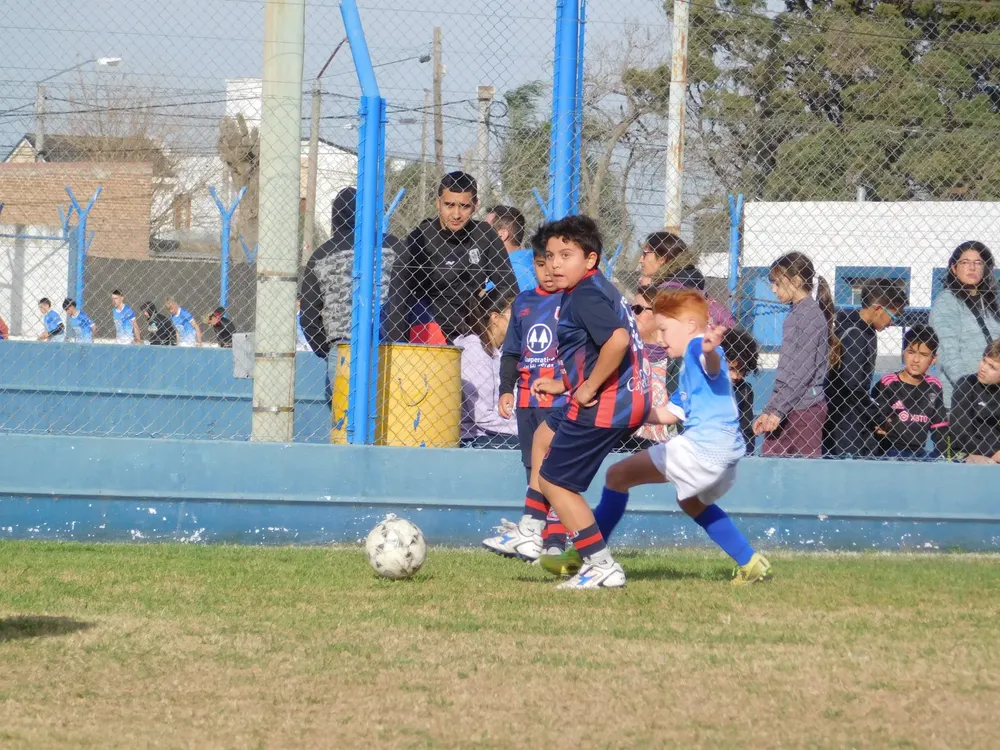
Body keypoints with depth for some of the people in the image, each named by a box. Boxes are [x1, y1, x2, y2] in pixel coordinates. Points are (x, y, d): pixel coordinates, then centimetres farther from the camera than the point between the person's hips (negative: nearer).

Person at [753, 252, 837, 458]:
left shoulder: (810, 314, -9)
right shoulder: (796, 313, 17)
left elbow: (803, 371, -15)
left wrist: (777, 410, -15)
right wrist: (770, 411, 16)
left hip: (805, 408, -9)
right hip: (789, 407, 9)